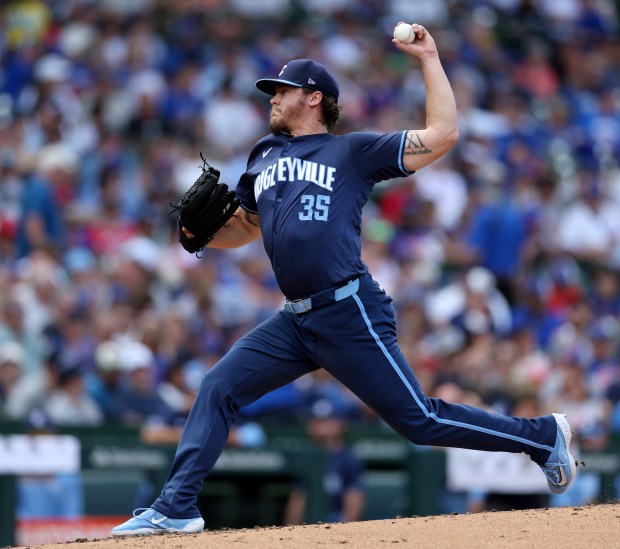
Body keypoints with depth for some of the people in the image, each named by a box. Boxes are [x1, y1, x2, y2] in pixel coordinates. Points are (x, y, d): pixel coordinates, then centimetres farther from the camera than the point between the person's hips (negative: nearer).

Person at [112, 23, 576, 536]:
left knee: (420, 420, -6)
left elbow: (443, 134, -5)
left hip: (351, 315, -6)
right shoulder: (264, 157, 20)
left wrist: (429, 58, -5)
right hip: (296, 321, 6)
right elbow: (245, 228, 30)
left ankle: (542, 435, 9)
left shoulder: (353, 151, 2)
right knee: (218, 388, -3)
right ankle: (177, 508, -2)